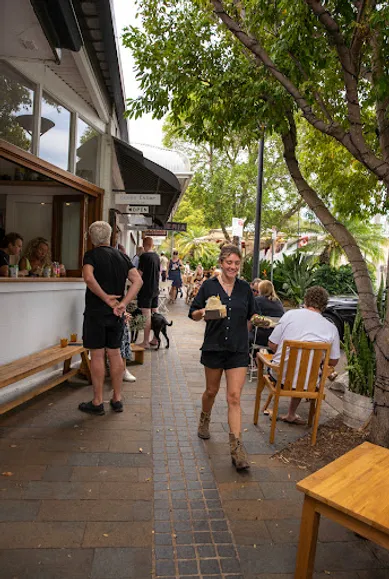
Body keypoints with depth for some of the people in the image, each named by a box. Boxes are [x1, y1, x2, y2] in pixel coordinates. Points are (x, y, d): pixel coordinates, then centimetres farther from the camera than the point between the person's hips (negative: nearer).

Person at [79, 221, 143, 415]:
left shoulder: (91, 255, -6)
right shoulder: (122, 256, 8)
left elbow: (88, 277, -26)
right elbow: (138, 280, -2)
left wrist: (106, 298, -19)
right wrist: (123, 303, -9)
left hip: (96, 312, -5)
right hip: (116, 314, 5)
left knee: (97, 355, 2)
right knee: (115, 353, 12)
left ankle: (97, 403, 11)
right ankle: (117, 399, 21)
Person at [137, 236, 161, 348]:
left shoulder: (144, 256, -14)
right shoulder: (157, 256, 9)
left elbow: (139, 273, -15)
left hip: (146, 290, -8)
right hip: (155, 289, 8)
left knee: (147, 315, -6)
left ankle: (146, 342, -2)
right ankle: (155, 339, 20)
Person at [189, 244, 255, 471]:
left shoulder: (245, 288, 3)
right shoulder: (209, 286, -3)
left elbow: (251, 316, 15)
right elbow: (193, 314, -1)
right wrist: (203, 312, -19)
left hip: (238, 349, 0)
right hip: (214, 347, 0)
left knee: (234, 397, -4)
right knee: (212, 390, 18)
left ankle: (237, 447, 1)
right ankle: (205, 420, 48)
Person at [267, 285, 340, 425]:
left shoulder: (290, 314, -8)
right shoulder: (331, 329, -5)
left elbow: (272, 345, -5)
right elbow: (333, 362, 3)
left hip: (280, 376, 0)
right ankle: (291, 414, 34)